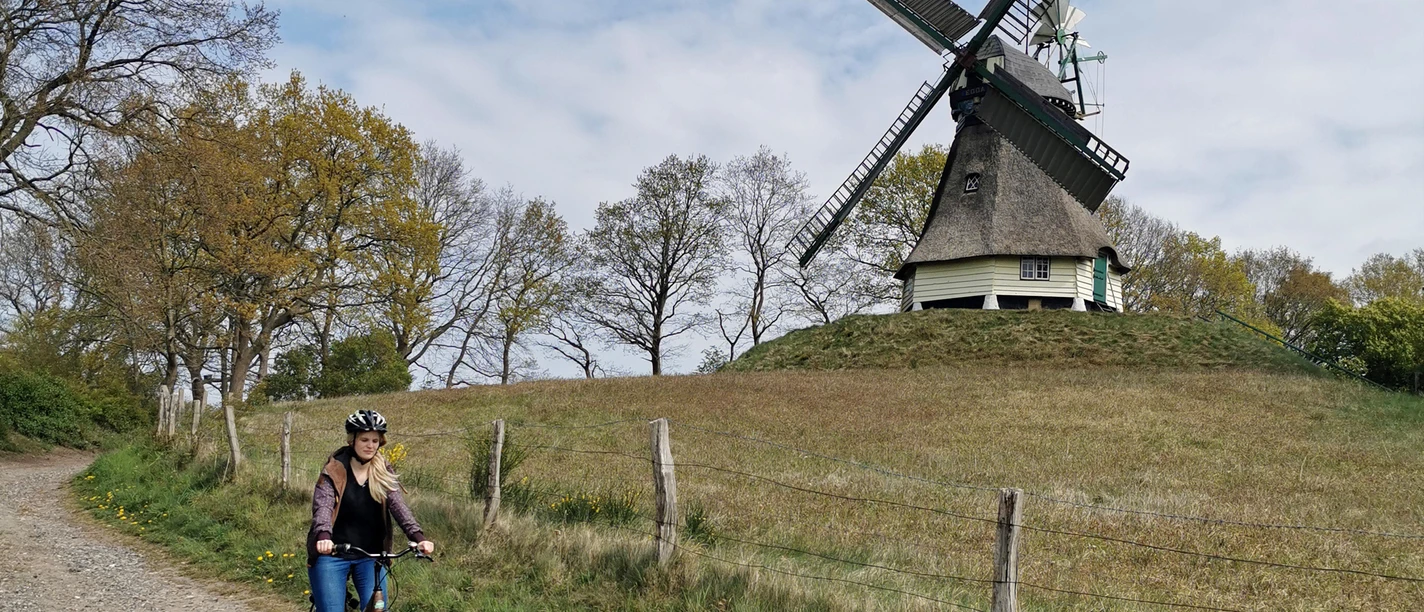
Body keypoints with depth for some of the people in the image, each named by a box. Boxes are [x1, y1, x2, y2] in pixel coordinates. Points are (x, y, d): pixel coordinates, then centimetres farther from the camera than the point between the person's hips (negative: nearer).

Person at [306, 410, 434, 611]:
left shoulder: (384, 473, 1)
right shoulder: (333, 471, -7)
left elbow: (399, 506, -11)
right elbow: (322, 507, -20)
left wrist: (419, 537, -28)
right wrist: (324, 537, -41)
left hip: (370, 557, 3)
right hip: (332, 555, -3)